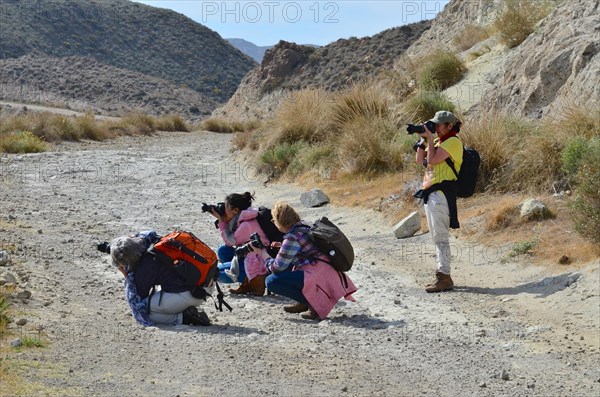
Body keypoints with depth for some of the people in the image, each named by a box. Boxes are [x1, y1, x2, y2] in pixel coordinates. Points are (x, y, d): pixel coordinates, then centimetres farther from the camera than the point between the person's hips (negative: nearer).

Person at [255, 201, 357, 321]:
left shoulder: (292, 238, -15)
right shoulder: (304, 226, 12)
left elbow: (277, 268, -11)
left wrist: (264, 254, 5)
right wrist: (282, 246, 22)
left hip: (320, 277, -10)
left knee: (271, 281, -12)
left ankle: (313, 303, -11)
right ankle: (305, 302, 18)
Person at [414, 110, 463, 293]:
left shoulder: (453, 142, -8)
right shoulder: (438, 141, 19)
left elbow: (432, 159, -18)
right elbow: (420, 160, 16)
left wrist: (430, 138, -10)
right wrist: (423, 139, 6)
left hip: (441, 193, -10)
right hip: (430, 192, 10)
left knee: (441, 236, -12)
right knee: (437, 237, 11)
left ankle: (444, 277, -12)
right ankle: (441, 276, 15)